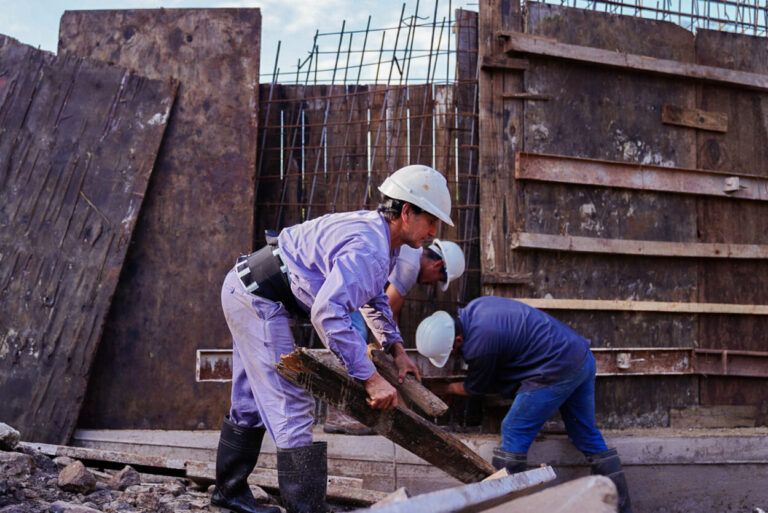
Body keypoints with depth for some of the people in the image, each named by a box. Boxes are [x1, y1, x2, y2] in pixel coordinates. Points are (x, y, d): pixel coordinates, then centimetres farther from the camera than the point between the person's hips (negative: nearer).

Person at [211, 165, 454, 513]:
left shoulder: (379, 233, 9)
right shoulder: (368, 249, -25)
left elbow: (372, 297, 26)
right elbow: (328, 312, -35)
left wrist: (396, 348, 18)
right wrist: (370, 377, -32)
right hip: (259, 298, -11)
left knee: (252, 402, 19)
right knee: (292, 404, -10)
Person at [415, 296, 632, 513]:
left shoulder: (479, 344, -22)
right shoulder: (473, 308, 3)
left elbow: (475, 388, -1)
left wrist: (444, 389, 16)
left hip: (558, 371, -10)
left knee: (514, 432, -1)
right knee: (587, 436, 15)